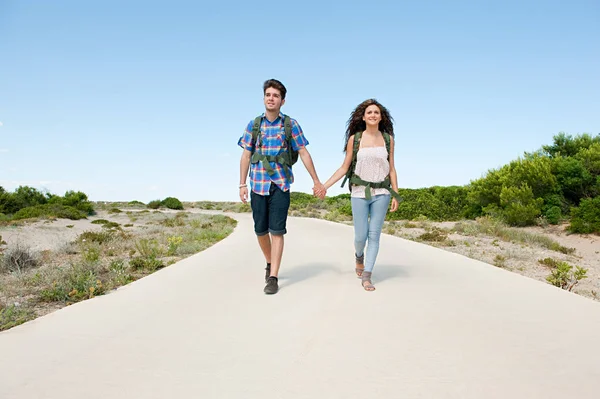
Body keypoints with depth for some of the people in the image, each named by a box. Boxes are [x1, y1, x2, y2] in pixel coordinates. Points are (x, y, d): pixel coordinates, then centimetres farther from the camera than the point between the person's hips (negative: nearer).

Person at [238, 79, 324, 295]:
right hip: (258, 184, 2)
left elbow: (303, 153, 2)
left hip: (280, 184, -2)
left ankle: (273, 278, -2)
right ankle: (270, 263, 33)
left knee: (277, 231, -6)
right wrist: (242, 184, 3)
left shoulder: (290, 124, 0)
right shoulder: (254, 124, 5)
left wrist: (316, 181, 2)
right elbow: (246, 155, 7)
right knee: (261, 230, 9)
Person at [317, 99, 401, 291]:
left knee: (374, 235, -2)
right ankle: (359, 257, 35)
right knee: (361, 236, 0)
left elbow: (391, 169, 6)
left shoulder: (388, 138, 4)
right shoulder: (354, 139, 0)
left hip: (381, 193, 1)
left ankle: (366, 276, 5)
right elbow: (344, 168, 2)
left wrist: (396, 196, 1)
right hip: (360, 193, -1)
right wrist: (324, 186, -6)